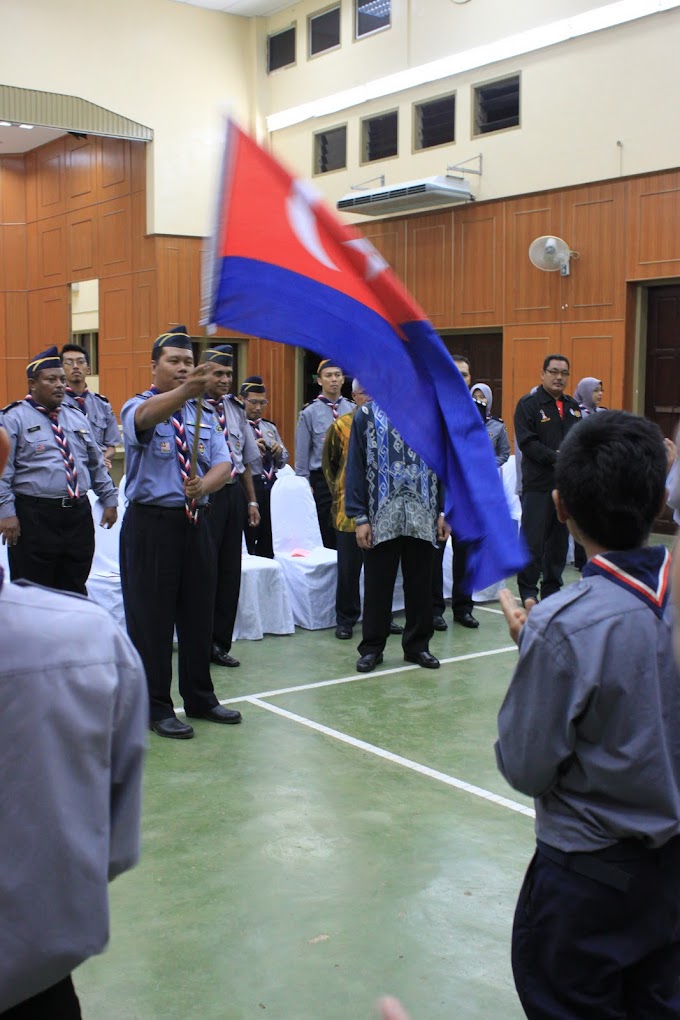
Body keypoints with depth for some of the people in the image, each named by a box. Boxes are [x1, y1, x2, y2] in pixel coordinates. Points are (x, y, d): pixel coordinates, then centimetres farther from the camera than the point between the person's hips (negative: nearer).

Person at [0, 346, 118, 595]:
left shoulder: (77, 417, 16)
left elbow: (97, 465, 20)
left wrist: (109, 499, 14)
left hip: (79, 515, 6)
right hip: (34, 518, -5)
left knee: (75, 591, 12)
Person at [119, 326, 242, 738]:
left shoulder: (204, 414, 10)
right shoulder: (138, 407, -6)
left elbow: (223, 462, -1)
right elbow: (150, 414, -32)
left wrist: (205, 484, -24)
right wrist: (187, 390, -52)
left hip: (196, 523, 5)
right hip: (151, 524, -5)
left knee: (199, 613, 14)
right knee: (152, 617, 1)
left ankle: (200, 698, 29)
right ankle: (157, 707, 15)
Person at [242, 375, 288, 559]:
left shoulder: (270, 428, 19)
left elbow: (283, 461, 21)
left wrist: (279, 451, 0)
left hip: (269, 487, 7)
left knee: (267, 543, 12)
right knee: (245, 542, -3)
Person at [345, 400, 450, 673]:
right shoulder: (367, 414, 1)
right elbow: (356, 467, -1)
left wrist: (443, 512, 3)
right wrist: (360, 517, -6)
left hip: (422, 517, 2)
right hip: (381, 517, -2)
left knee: (420, 584, 10)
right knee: (378, 584, 6)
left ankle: (417, 645, 23)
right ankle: (371, 648, 18)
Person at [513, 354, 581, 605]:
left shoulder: (573, 407, 16)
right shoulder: (528, 404, -3)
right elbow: (526, 442, -13)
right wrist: (556, 457, -19)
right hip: (538, 484, -6)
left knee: (560, 541, 10)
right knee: (532, 543, -6)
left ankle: (552, 590, 20)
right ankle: (528, 593, 3)